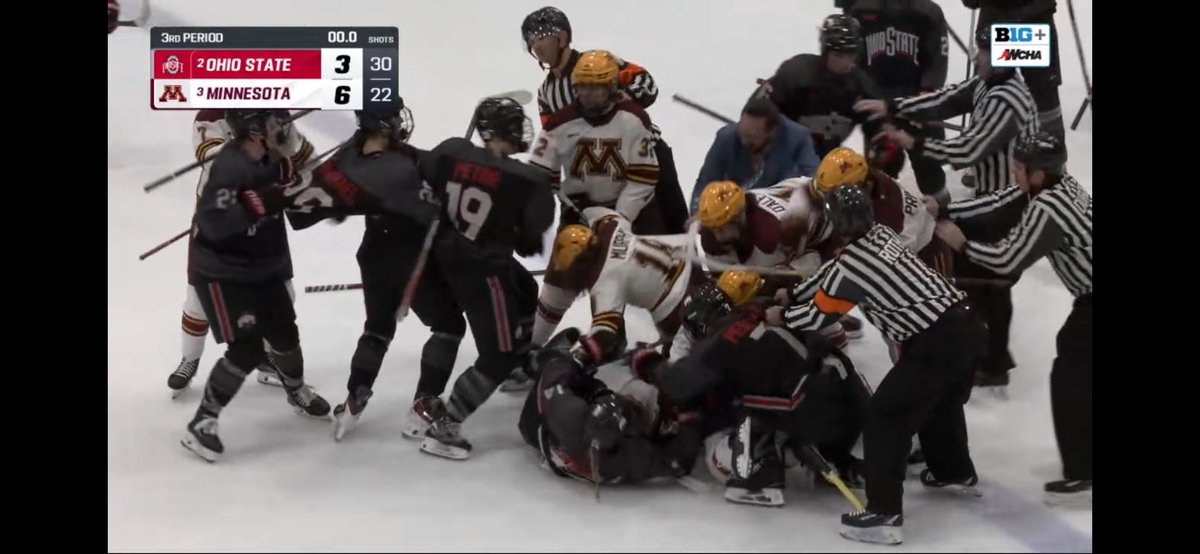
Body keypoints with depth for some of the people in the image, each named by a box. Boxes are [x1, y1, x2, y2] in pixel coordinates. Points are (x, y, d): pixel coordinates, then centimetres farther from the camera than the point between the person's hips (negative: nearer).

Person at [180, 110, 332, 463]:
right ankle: (202, 423, -1)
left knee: (285, 333, 19)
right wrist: (259, 203, -41)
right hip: (221, 273, -8)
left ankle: (297, 392, 47)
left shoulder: (268, 159, -2)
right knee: (247, 351, -13)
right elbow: (212, 222, -36)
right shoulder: (230, 168, -28)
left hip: (262, 267, 8)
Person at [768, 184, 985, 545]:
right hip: (964, 324, 9)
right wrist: (790, 296, 30)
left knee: (885, 417, -3)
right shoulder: (880, 234, 9)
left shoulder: (850, 266, -13)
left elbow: (817, 317, 3)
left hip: (935, 343, -9)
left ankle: (884, 513, -6)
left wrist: (781, 317, 21)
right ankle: (955, 471, 54)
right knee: (940, 402, 33)